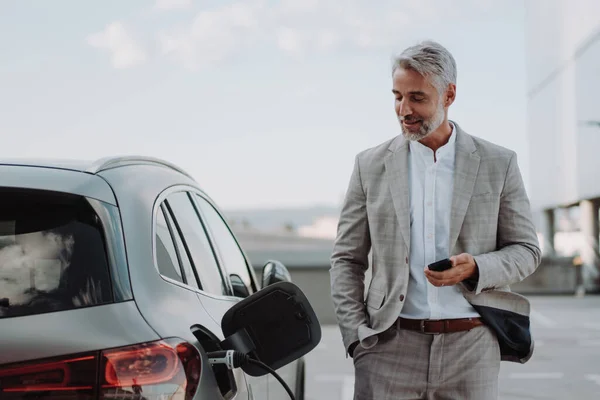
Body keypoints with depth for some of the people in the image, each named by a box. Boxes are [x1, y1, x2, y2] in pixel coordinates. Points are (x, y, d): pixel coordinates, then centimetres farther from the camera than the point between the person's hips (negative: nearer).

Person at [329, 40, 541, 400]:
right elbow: (347, 259, 8)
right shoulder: (371, 166, 7)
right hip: (391, 347, 0)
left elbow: (526, 250, 8)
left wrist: (475, 269, -12)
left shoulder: (499, 164, 5)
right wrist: (356, 335, -3)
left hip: (471, 347, 0)